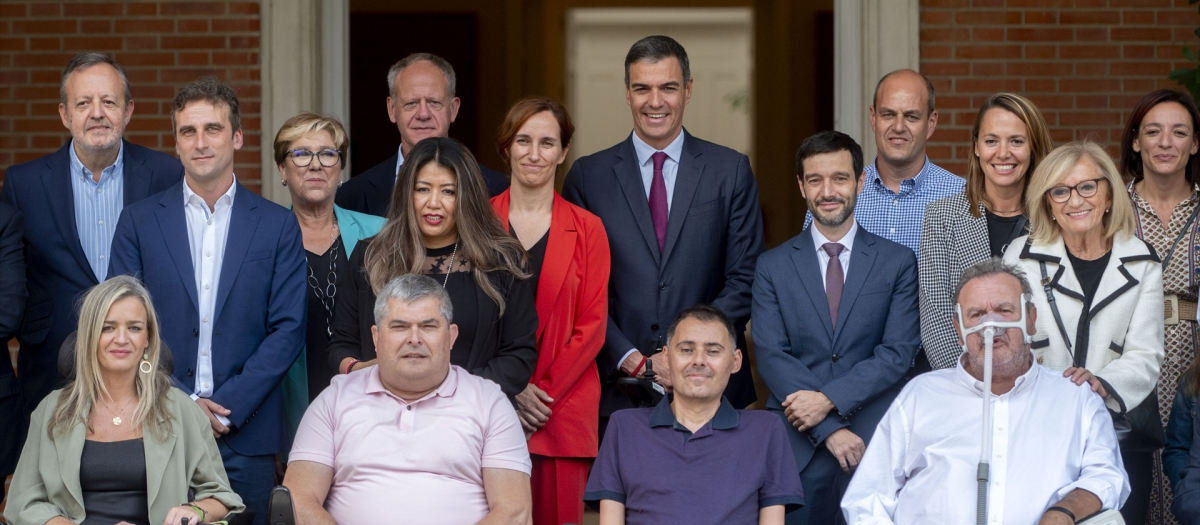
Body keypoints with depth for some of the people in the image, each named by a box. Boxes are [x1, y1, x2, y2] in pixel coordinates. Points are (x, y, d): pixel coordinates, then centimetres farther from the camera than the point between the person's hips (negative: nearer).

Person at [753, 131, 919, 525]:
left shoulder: (898, 263, 6)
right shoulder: (772, 267, 7)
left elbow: (898, 353, -2)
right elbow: (771, 356, -2)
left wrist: (829, 399, -14)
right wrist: (830, 430, -12)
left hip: (875, 445, 0)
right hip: (797, 448, 0)